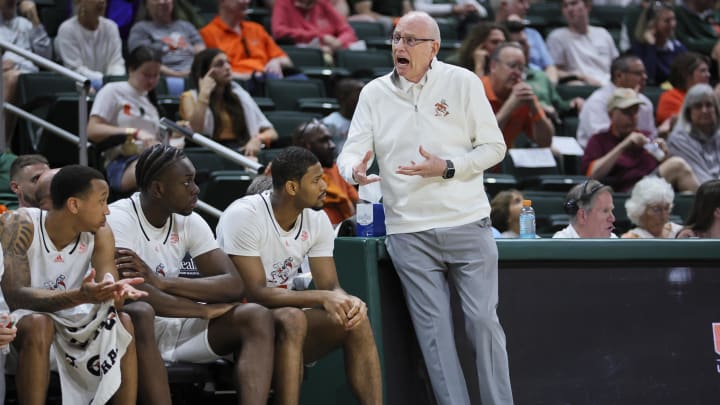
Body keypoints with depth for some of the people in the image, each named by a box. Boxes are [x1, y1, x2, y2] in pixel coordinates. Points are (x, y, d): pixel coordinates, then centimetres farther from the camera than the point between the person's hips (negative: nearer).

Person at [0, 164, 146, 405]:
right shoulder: (20, 225, -22)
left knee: (123, 322, -19)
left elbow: (107, 284, -18)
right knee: (39, 324, -35)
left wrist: (118, 292, -45)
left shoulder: (99, 232, -7)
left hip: (70, 324, 5)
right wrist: (79, 297, -45)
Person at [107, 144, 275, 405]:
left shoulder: (190, 222, 4)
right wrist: (208, 310, -17)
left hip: (177, 328, 6)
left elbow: (234, 285, -6)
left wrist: (161, 282, -20)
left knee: (257, 318, -15)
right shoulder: (119, 218, -14)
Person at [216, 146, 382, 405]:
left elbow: (330, 286, 0)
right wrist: (321, 298, -32)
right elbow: (256, 295, -24)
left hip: (288, 319, 6)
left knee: (355, 319, -17)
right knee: (292, 319, -35)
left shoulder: (317, 220, 1)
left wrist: (347, 301, -25)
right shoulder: (243, 216, -20)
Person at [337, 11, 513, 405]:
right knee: (434, 331, 0)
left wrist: (446, 168, -13)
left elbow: (493, 147, 1)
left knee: (483, 321, -4)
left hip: (468, 223, -2)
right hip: (409, 234, 2)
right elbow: (351, 151, 1)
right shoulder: (374, 93, 7)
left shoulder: (463, 83, 1)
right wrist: (354, 170, -23)